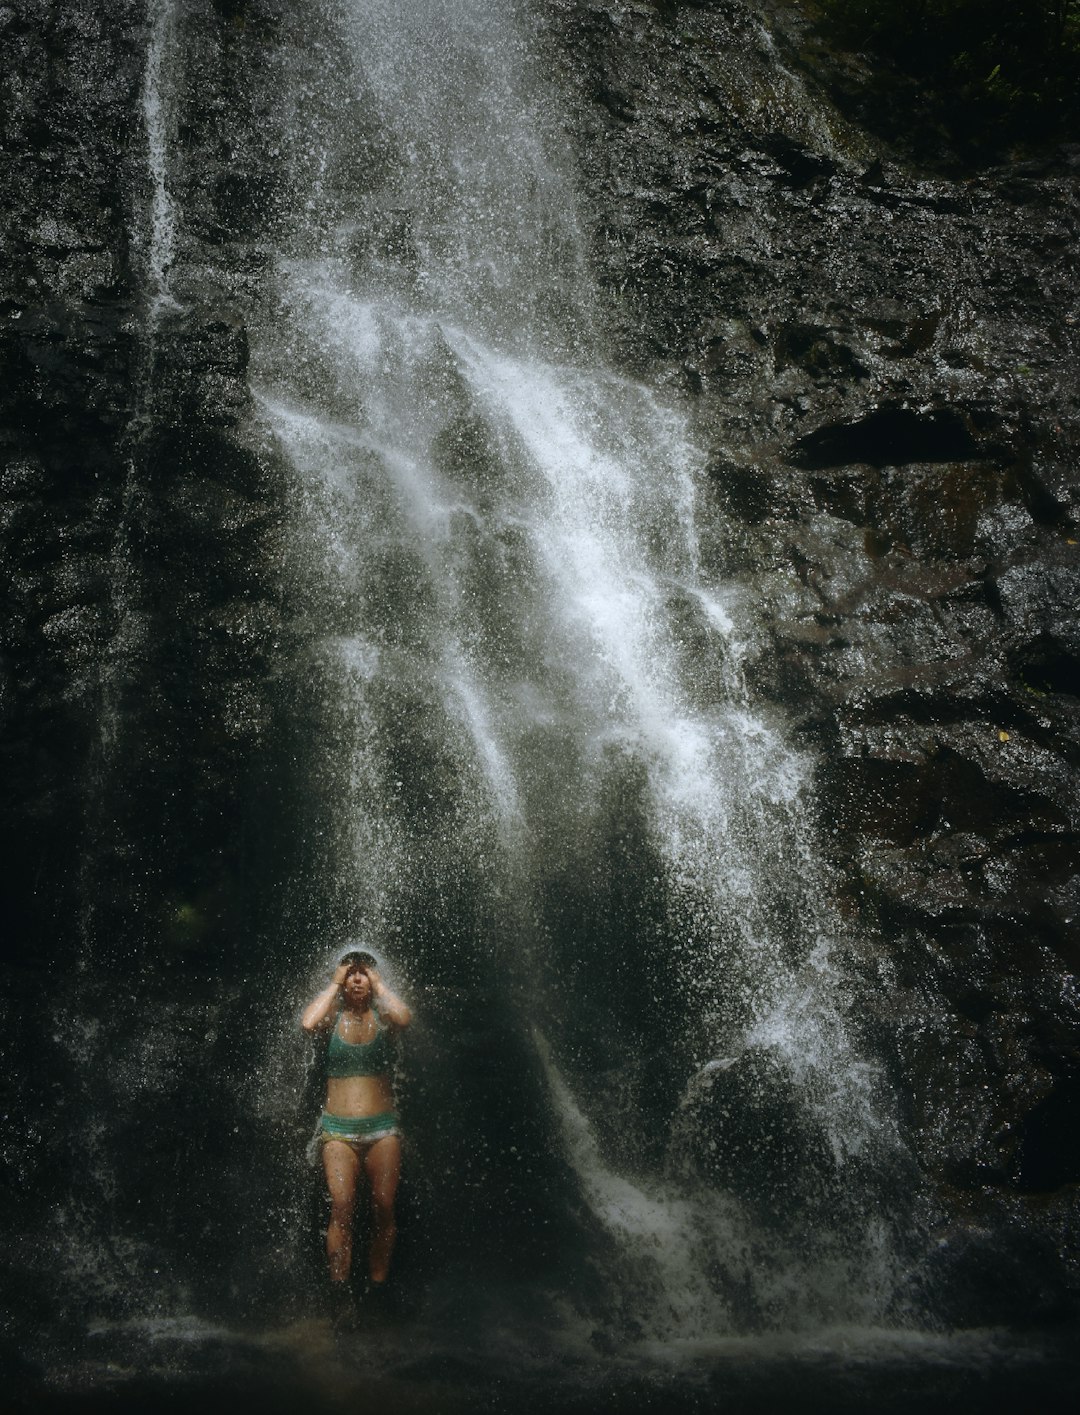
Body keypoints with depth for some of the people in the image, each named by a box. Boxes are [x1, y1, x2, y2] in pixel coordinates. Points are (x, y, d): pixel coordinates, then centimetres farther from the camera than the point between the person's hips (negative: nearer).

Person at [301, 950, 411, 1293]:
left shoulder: (382, 1016, 5)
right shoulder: (333, 1017, 5)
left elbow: (404, 1018, -19)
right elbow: (307, 1023, -18)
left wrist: (380, 984, -6)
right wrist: (334, 984, -7)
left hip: (382, 1128, 1)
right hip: (338, 1129, -1)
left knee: (384, 1209, -3)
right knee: (341, 1208, -12)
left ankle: (377, 1286, 7)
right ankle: (338, 1292, -7)